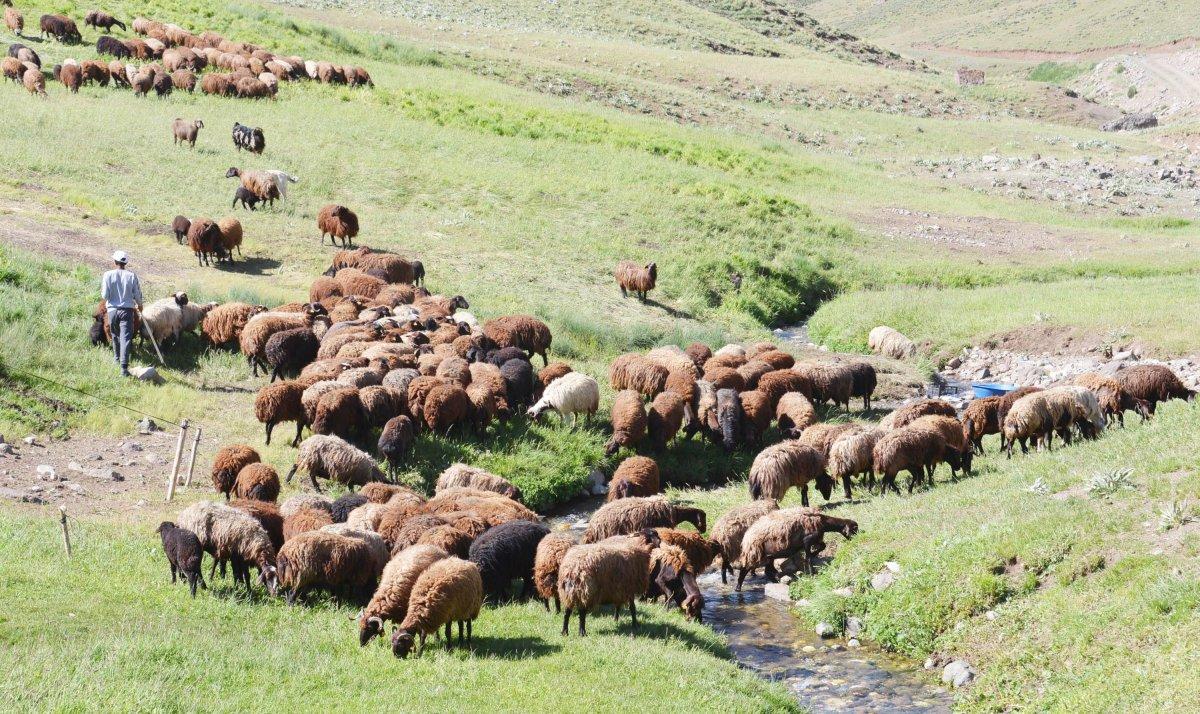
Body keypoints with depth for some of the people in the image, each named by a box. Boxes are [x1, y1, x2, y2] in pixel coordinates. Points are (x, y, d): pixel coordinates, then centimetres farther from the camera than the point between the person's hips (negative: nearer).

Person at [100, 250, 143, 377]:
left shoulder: (108, 275, -7)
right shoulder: (131, 276, -5)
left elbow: (105, 296, -9)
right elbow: (137, 295, -1)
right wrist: (140, 306, 19)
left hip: (112, 310, 1)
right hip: (127, 310, -1)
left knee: (115, 335, 25)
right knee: (126, 338, -6)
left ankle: (117, 358, 44)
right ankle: (124, 368, -16)